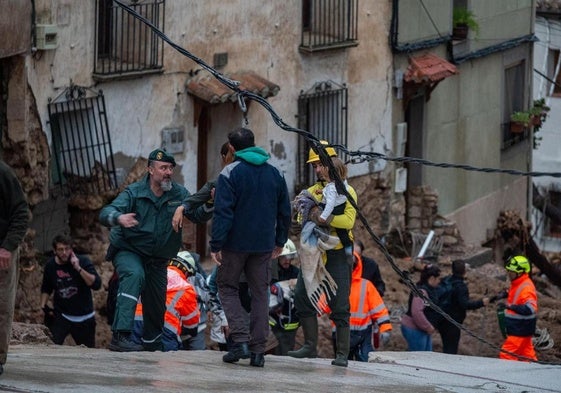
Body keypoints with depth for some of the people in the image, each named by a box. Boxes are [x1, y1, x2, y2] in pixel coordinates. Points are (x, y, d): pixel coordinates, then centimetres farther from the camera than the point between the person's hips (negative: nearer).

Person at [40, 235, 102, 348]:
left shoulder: (83, 261, -10)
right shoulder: (50, 265, 0)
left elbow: (96, 284, -23)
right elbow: (46, 289, 20)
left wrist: (79, 268, -29)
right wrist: (43, 306, 6)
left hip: (84, 317, -1)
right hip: (61, 316, 1)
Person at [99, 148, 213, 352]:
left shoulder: (178, 194, -2)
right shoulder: (134, 193, -14)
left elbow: (198, 215, -9)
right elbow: (106, 213, -25)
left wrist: (209, 205, -33)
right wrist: (119, 218, -49)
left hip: (157, 259, 5)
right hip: (128, 251, -5)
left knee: (157, 306, 11)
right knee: (134, 275, -35)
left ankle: (152, 342, 40)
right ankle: (120, 335, -42)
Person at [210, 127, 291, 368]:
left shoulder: (230, 174, -9)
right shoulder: (274, 174, 8)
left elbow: (223, 212, -15)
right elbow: (284, 211, 14)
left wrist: (216, 245, -12)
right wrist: (280, 241, 24)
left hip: (236, 243, -4)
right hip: (264, 245, 4)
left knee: (227, 288, 9)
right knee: (260, 294, 9)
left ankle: (241, 339, -7)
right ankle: (258, 350, 4)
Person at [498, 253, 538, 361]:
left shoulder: (526, 288, -22)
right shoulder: (515, 285, 11)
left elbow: (530, 309, -34)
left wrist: (510, 306, -37)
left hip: (520, 331, -10)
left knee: (506, 354, -10)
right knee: (527, 355, 15)